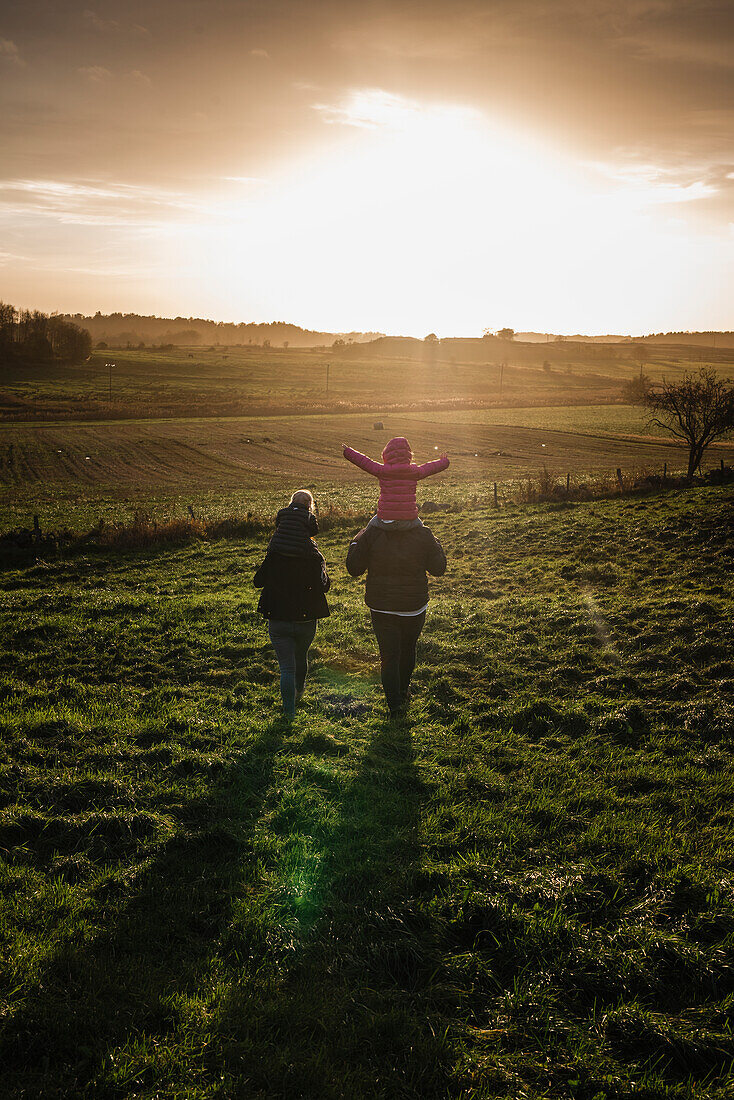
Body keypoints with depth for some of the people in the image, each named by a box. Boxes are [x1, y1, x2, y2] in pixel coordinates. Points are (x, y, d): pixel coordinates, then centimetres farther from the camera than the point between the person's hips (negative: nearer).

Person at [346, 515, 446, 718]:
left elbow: (354, 568, -5)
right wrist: (437, 545, 14)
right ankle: (403, 691, 40)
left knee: (389, 655, 5)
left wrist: (355, 542, 10)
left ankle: (394, 703, 0)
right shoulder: (424, 535, -10)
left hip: (381, 608, -1)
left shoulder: (370, 534, -12)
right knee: (407, 650, 22)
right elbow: (438, 569, -1)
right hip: (414, 607, 1)